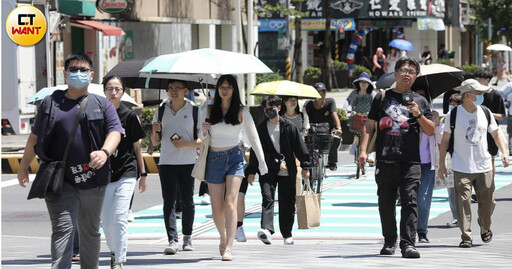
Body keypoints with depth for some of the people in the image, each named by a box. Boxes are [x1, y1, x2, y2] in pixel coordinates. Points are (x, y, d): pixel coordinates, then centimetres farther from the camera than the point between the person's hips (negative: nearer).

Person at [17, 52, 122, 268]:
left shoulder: (102, 105, 9)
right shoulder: (50, 103, 11)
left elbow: (114, 131, -4)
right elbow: (35, 137, 18)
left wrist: (105, 151, -25)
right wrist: (23, 167, 20)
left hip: (92, 177, 1)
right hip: (60, 181, -1)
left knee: (90, 230, 12)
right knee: (63, 228, -13)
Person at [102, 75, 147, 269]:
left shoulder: (129, 116, -1)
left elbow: (136, 147, 7)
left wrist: (143, 174, 9)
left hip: (126, 173, -2)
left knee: (119, 218, -11)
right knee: (105, 221, 8)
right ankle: (114, 251, 33)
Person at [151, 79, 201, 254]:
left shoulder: (194, 111, 3)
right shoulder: (161, 111, 11)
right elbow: (155, 142, 14)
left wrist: (186, 143, -15)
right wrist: (155, 131, -8)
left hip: (188, 163, -1)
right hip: (166, 163, 1)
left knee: (187, 202, 5)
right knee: (169, 202, -8)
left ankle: (187, 237, 19)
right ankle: (172, 241, -12)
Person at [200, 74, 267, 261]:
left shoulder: (241, 112, 2)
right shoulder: (209, 111, 7)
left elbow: (253, 137, 5)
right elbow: (201, 138, 14)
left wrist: (262, 162, 0)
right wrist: (204, 130, -10)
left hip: (234, 157, -2)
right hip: (214, 159, 3)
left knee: (230, 203, -16)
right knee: (217, 207, 5)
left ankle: (228, 248, -21)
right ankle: (223, 238, 32)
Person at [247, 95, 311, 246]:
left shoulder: (289, 127, 2)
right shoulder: (261, 129, 7)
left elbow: (300, 147, 4)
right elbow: (255, 151, 11)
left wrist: (305, 166, 0)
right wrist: (252, 171, 9)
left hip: (287, 172, 0)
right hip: (268, 171, 0)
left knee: (287, 203, 6)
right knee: (267, 198, -19)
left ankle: (287, 234, 19)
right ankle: (267, 230, -33)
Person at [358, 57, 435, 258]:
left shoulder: (420, 101, 13)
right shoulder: (382, 98, 13)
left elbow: (431, 132, 10)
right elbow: (369, 126, 12)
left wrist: (419, 115, -6)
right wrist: (363, 150, 0)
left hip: (410, 161, -1)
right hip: (385, 161, 1)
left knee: (410, 201, -12)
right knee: (386, 203, 7)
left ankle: (408, 244, -17)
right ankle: (389, 242, 20)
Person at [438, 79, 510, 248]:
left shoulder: (485, 113, 5)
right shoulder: (454, 115, -5)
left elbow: (496, 134, 14)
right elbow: (445, 140, 1)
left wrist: (504, 152, -1)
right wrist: (441, 164, 0)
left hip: (484, 166, 3)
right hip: (462, 168, -3)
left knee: (487, 202, 9)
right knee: (463, 202, -10)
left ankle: (485, 229, 35)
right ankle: (466, 237, -6)